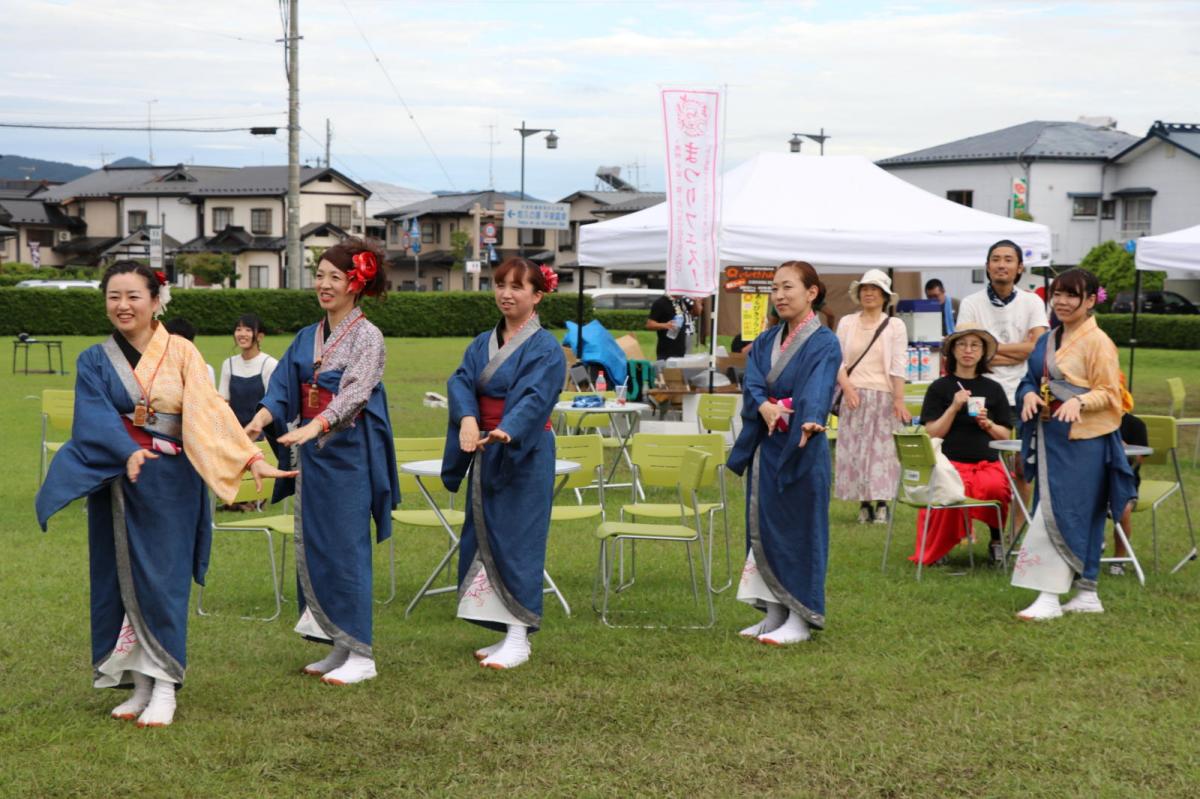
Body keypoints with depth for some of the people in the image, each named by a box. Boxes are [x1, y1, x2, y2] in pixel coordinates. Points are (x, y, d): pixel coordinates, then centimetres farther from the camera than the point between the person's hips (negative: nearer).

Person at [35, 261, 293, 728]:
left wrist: (250, 458, -19)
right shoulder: (95, 362, 4)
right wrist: (128, 453, -30)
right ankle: (141, 685, 14)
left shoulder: (180, 353, 0)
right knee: (123, 580, 5)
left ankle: (165, 688, 2)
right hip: (115, 481, 2)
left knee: (162, 580, -3)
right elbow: (95, 421, -11)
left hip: (170, 484, -2)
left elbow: (210, 411, -7)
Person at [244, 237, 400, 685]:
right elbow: (282, 388, 5)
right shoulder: (307, 338, 13)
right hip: (311, 453, 7)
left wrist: (314, 427, -37)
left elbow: (354, 393, -22)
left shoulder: (367, 337, -8)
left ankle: (361, 655, 1)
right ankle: (339, 647, 18)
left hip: (349, 454, -7)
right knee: (312, 548, 9)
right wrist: (259, 421, -15)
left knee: (346, 549, -6)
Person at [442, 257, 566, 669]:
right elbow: (461, 382, -5)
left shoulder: (546, 349, -9)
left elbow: (535, 398, -23)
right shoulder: (482, 344, 11)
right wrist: (466, 419, -26)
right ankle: (506, 634, 17)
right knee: (483, 539, 9)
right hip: (485, 453, 7)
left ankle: (519, 640, -1)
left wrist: (506, 432, -41)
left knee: (517, 539, -7)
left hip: (525, 456, -7)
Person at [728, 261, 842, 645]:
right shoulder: (765, 342, 11)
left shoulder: (824, 343, -8)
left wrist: (810, 422, -46)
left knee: (800, 528, -2)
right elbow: (752, 384, -3)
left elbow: (818, 389, -26)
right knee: (764, 527, 9)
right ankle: (774, 613, 19)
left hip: (802, 448, -7)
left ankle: (801, 618, 5)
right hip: (765, 447, 7)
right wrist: (764, 406, -26)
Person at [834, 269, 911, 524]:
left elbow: (898, 366, -3)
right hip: (853, 396, 2)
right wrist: (847, 387, -10)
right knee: (853, 449, 0)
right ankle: (863, 504, 6)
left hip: (882, 396, -2)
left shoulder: (895, 326, 4)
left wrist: (899, 400, -12)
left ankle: (881, 504, 0)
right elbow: (838, 359, 6)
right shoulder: (847, 323, 10)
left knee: (881, 449, -4)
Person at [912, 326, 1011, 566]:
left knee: (995, 486, -33)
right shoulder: (939, 388, 8)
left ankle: (997, 541, -3)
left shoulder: (993, 389, 15)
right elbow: (932, 433, 1)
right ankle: (937, 549, -4)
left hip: (987, 463, 2)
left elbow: (1005, 436, 15)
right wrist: (954, 408, -10)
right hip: (951, 462, -2)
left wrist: (987, 424, -5)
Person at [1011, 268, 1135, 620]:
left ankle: (1049, 597, -10)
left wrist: (1079, 401, -29)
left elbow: (1108, 393, -11)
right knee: (1080, 518, 12)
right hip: (1049, 435, 8)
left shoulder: (1098, 342, -9)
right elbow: (1031, 378, 17)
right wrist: (1029, 394, -6)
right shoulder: (1048, 341, 14)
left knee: (1060, 514, -11)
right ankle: (1086, 594, 19)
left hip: (1082, 440, -8)